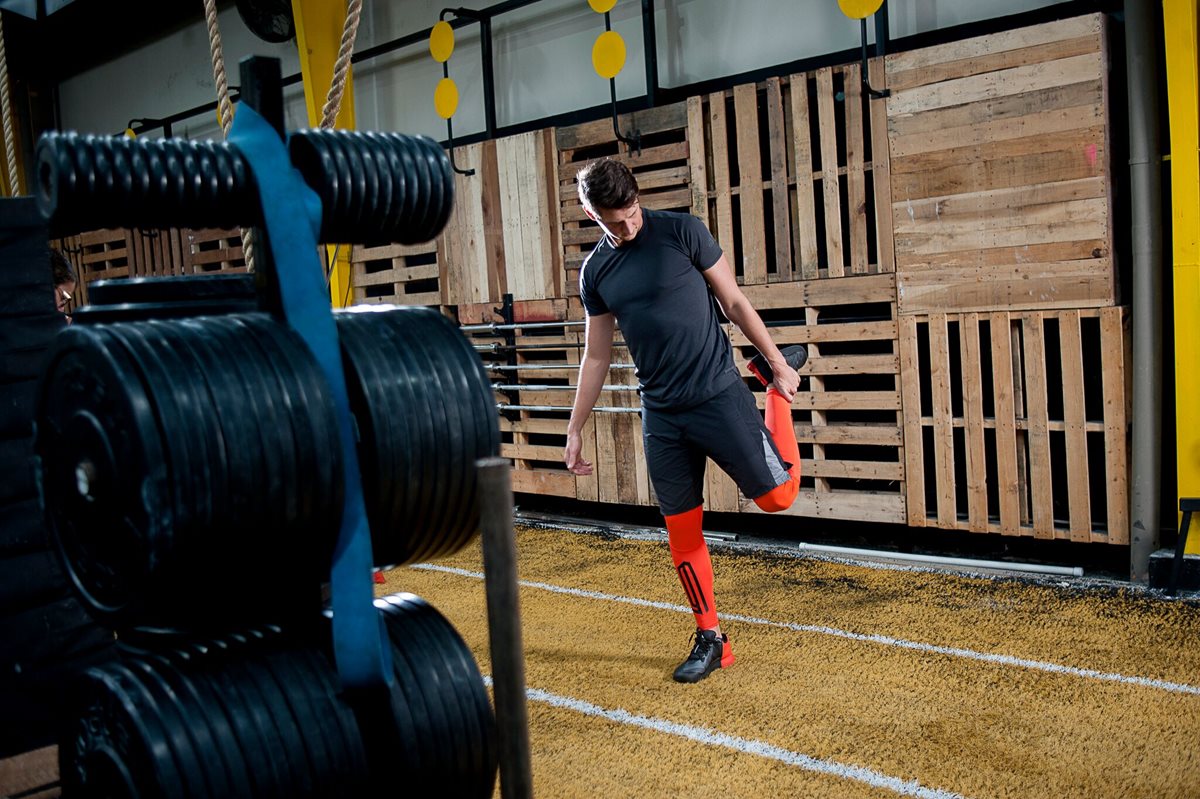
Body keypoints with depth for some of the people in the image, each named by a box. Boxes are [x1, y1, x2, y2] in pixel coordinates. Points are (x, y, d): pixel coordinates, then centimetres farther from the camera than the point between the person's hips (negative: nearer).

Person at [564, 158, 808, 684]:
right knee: (681, 531, 6)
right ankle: (710, 639, 22)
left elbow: (735, 303, 0)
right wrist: (574, 431, 11)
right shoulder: (596, 271, 7)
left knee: (777, 495, -1)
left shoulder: (681, 232, -4)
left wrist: (780, 362, 1)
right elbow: (596, 356, 12)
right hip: (661, 415, 3)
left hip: (719, 396, -3)